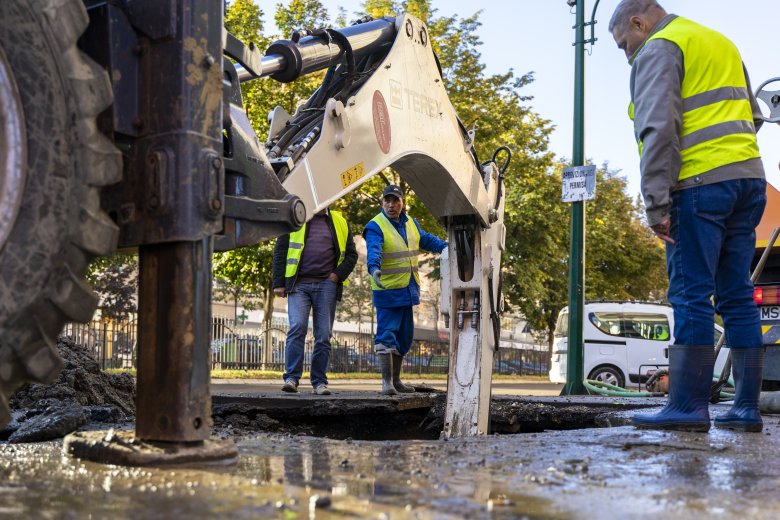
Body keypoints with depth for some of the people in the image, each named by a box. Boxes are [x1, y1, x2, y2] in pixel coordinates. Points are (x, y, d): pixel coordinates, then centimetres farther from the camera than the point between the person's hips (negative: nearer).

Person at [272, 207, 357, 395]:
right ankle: (291, 378, -13)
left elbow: (351, 254, 17)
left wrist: (339, 274, 0)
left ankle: (319, 382, 8)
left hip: (326, 285, 2)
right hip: (299, 284, -2)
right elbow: (280, 252, 8)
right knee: (297, 328, -16)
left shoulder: (339, 223, 15)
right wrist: (278, 283, 0)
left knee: (323, 334, 1)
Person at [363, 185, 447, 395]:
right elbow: (373, 250, -29)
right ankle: (387, 382, -8)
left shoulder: (411, 224, 13)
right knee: (386, 335, -12)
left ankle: (396, 380, 26)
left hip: (407, 290, 8)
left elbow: (427, 240, 28)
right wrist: (374, 269, -48)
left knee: (404, 337, 14)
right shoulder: (375, 227, -12)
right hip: (387, 291, -8)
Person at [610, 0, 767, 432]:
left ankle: (688, 406, -10)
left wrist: (656, 204, -16)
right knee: (737, 296, 7)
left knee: (691, 296, -9)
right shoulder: (721, 43, 26)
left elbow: (658, 128, -14)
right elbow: (752, 116, 33)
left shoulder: (658, 50, -1)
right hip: (749, 178, 8)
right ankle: (746, 408, 8)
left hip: (699, 183, -8)